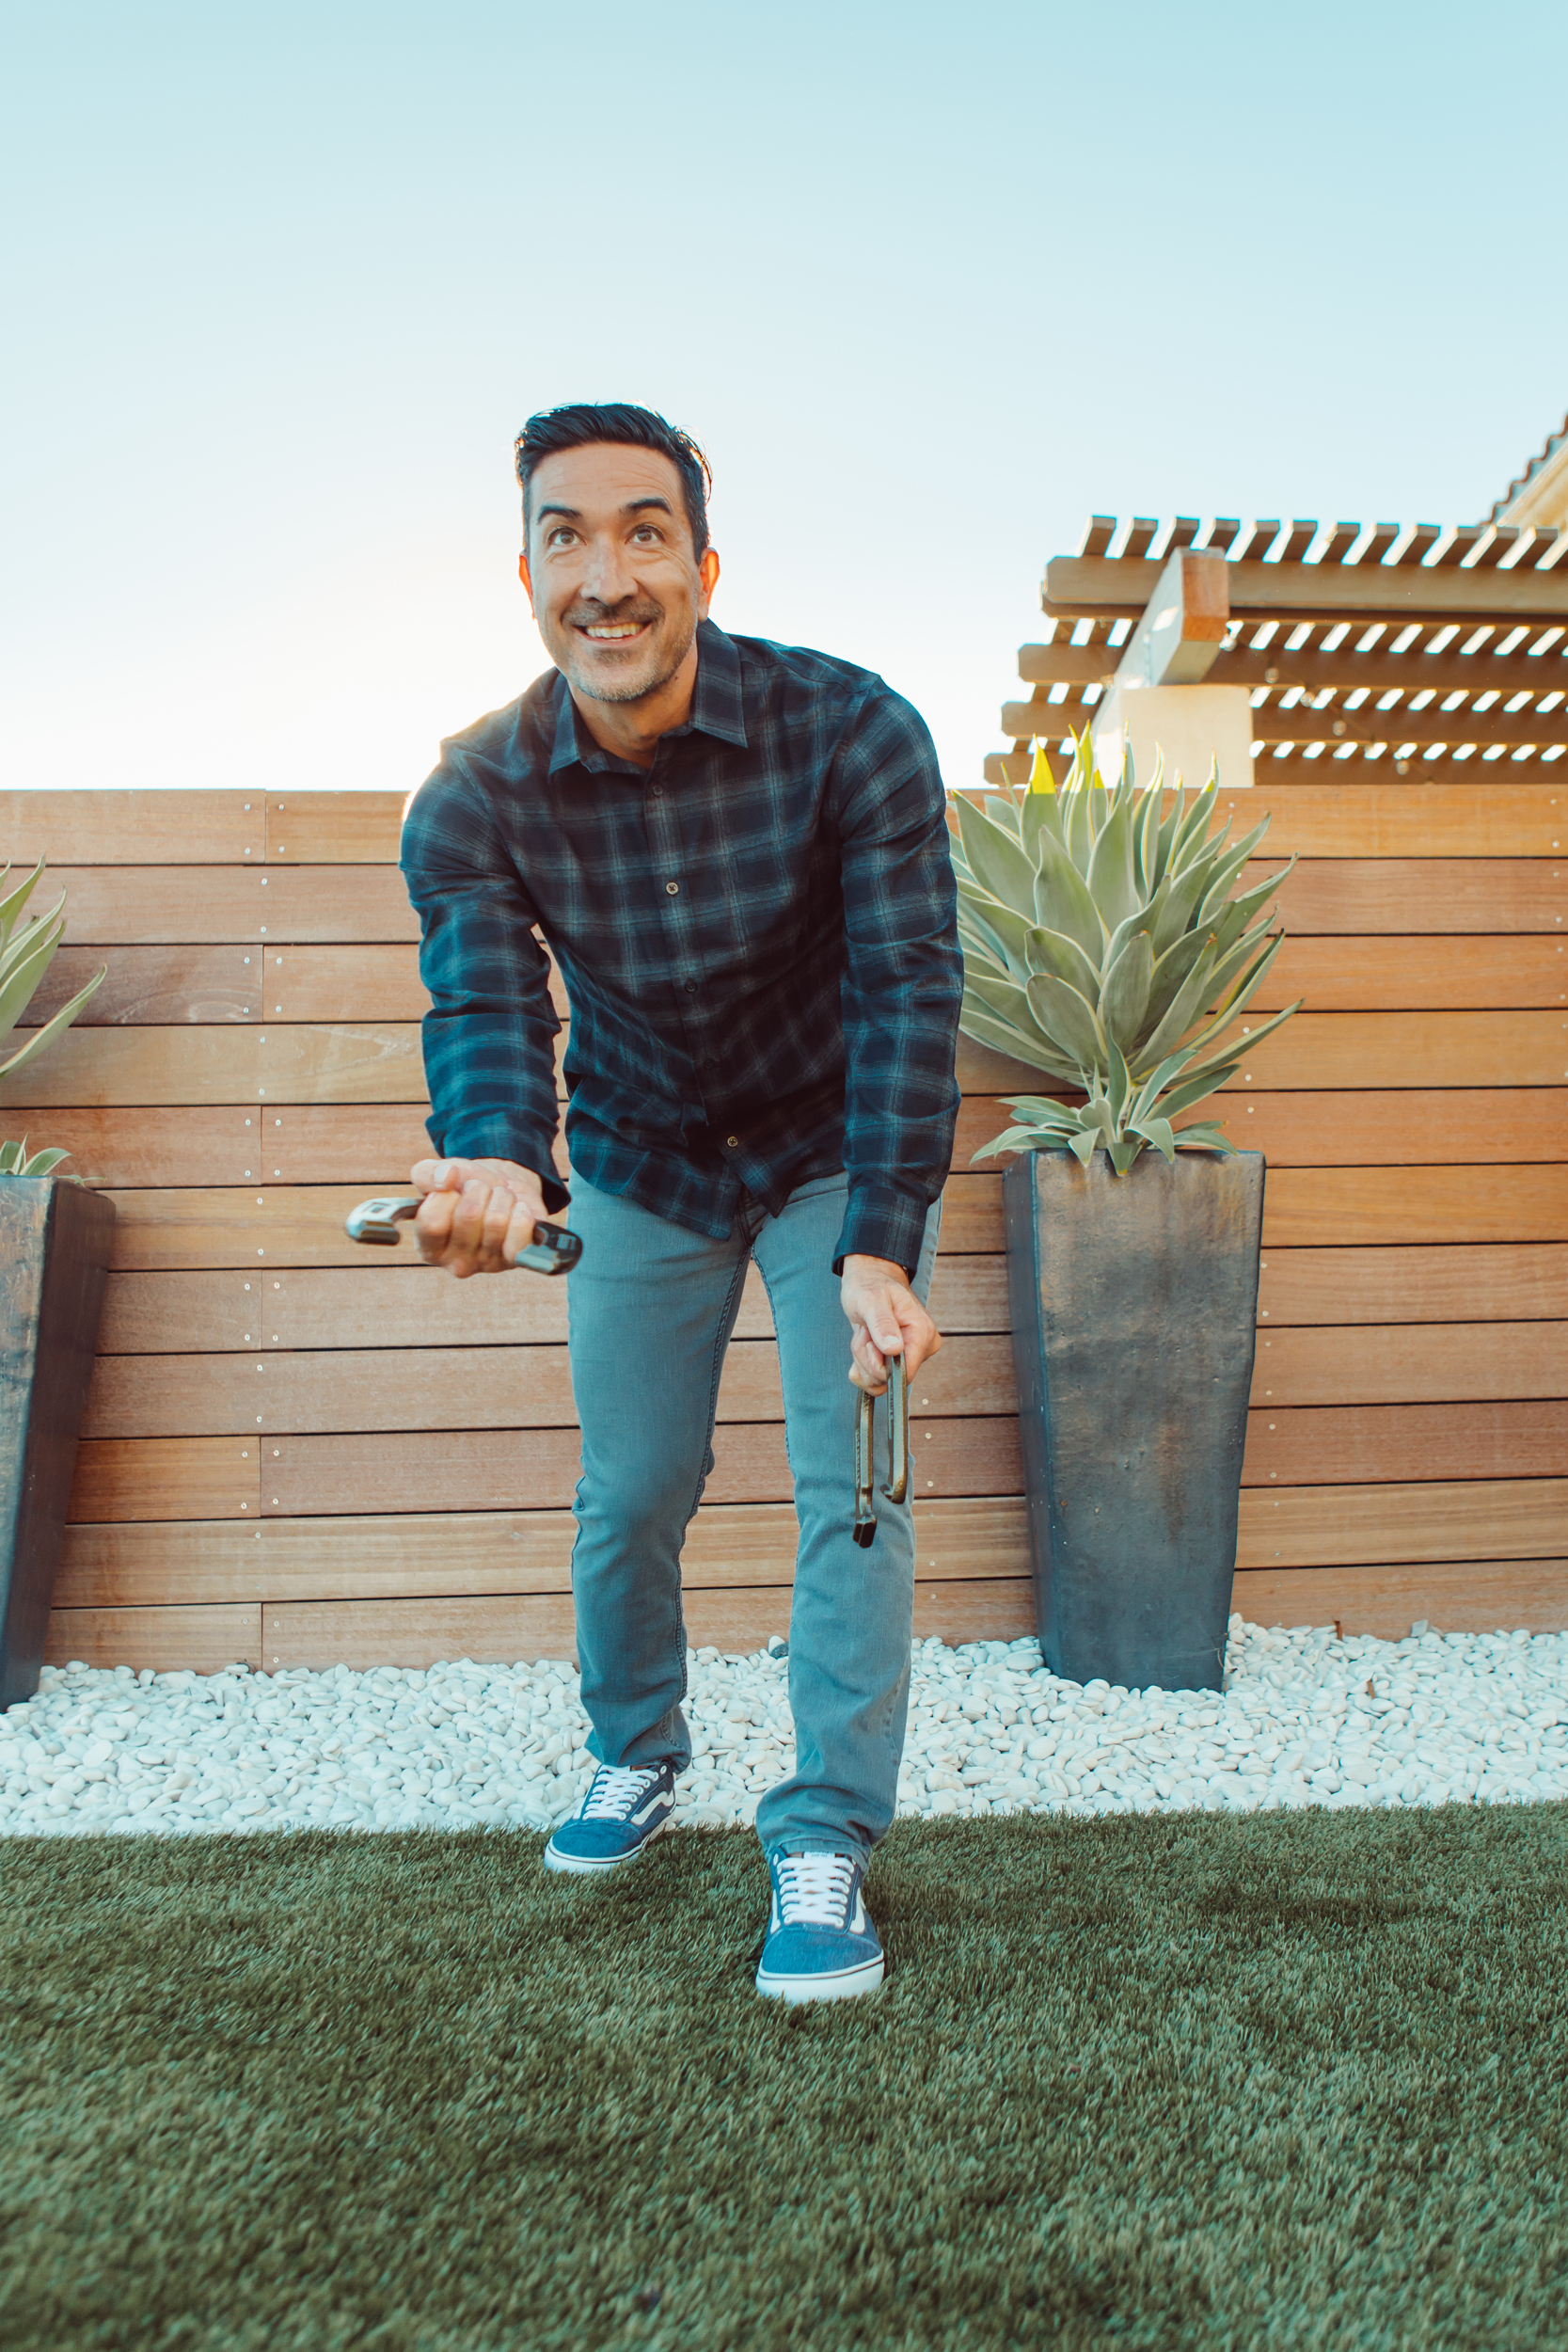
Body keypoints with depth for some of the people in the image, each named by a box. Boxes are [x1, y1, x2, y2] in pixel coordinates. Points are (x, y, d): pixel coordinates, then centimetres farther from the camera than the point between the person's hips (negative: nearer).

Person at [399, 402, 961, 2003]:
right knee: (628, 1496, 8)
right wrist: (499, 1167, -51)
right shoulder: (473, 800, -17)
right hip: (639, 1168, 2)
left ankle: (825, 1841, 9)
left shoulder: (851, 733, -24)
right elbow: (483, 1008, -28)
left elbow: (907, 992, -29)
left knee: (848, 1490, -7)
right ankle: (634, 1751, 36)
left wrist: (879, 1248, -39)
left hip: (842, 1156, -1)